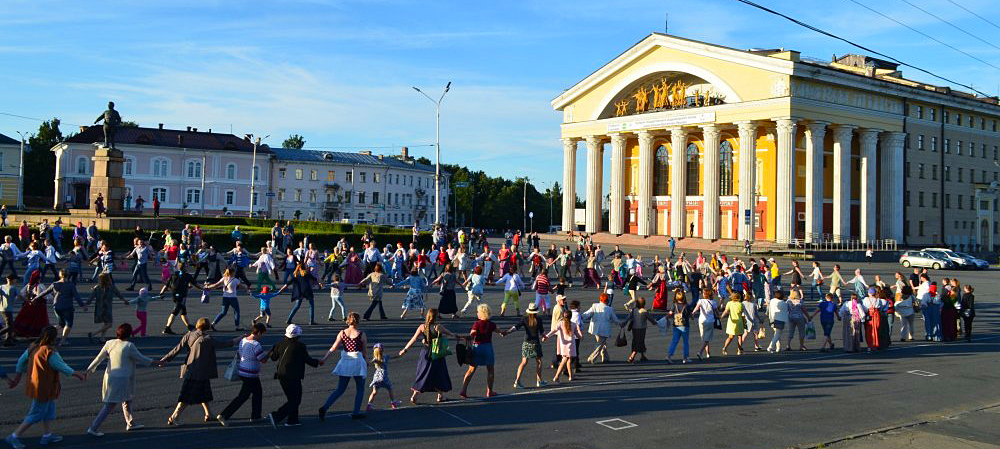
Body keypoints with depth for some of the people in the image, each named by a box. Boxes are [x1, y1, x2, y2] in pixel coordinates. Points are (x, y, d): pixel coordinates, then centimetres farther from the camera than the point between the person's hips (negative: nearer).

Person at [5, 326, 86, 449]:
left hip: (34, 385, 9)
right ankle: (14, 437, 9)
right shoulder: (50, 353, -25)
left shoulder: (33, 347, 0)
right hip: (43, 388, -9)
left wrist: (17, 378, 22)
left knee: (50, 409, 21)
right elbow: (62, 367, -17)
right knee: (36, 414, 4)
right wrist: (77, 374, -3)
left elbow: (21, 361, 10)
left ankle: (47, 435, 30)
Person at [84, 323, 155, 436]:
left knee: (127, 400, 23)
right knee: (109, 405, -1)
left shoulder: (109, 343, 2)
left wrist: (90, 369, 19)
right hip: (121, 379, -8)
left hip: (110, 376, 8)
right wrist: (153, 363, 11)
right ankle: (93, 428, -1)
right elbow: (141, 359, -5)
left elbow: (99, 358, 7)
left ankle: (130, 423, 35)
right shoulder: (129, 346, -15)